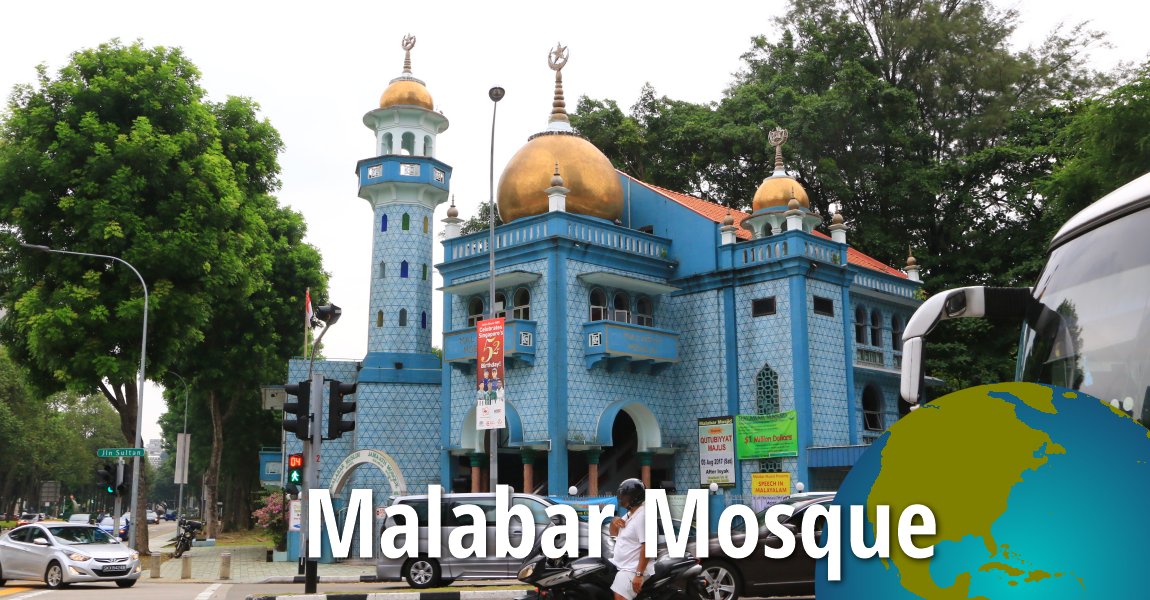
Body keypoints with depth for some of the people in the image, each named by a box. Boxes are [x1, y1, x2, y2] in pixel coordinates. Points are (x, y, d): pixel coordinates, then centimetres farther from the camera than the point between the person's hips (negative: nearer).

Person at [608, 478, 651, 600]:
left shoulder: (642, 516, -19)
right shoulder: (629, 514, 13)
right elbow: (614, 533, 24)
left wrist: (639, 574, -27)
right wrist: (614, 522, 0)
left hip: (632, 570, -11)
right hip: (618, 564, 11)